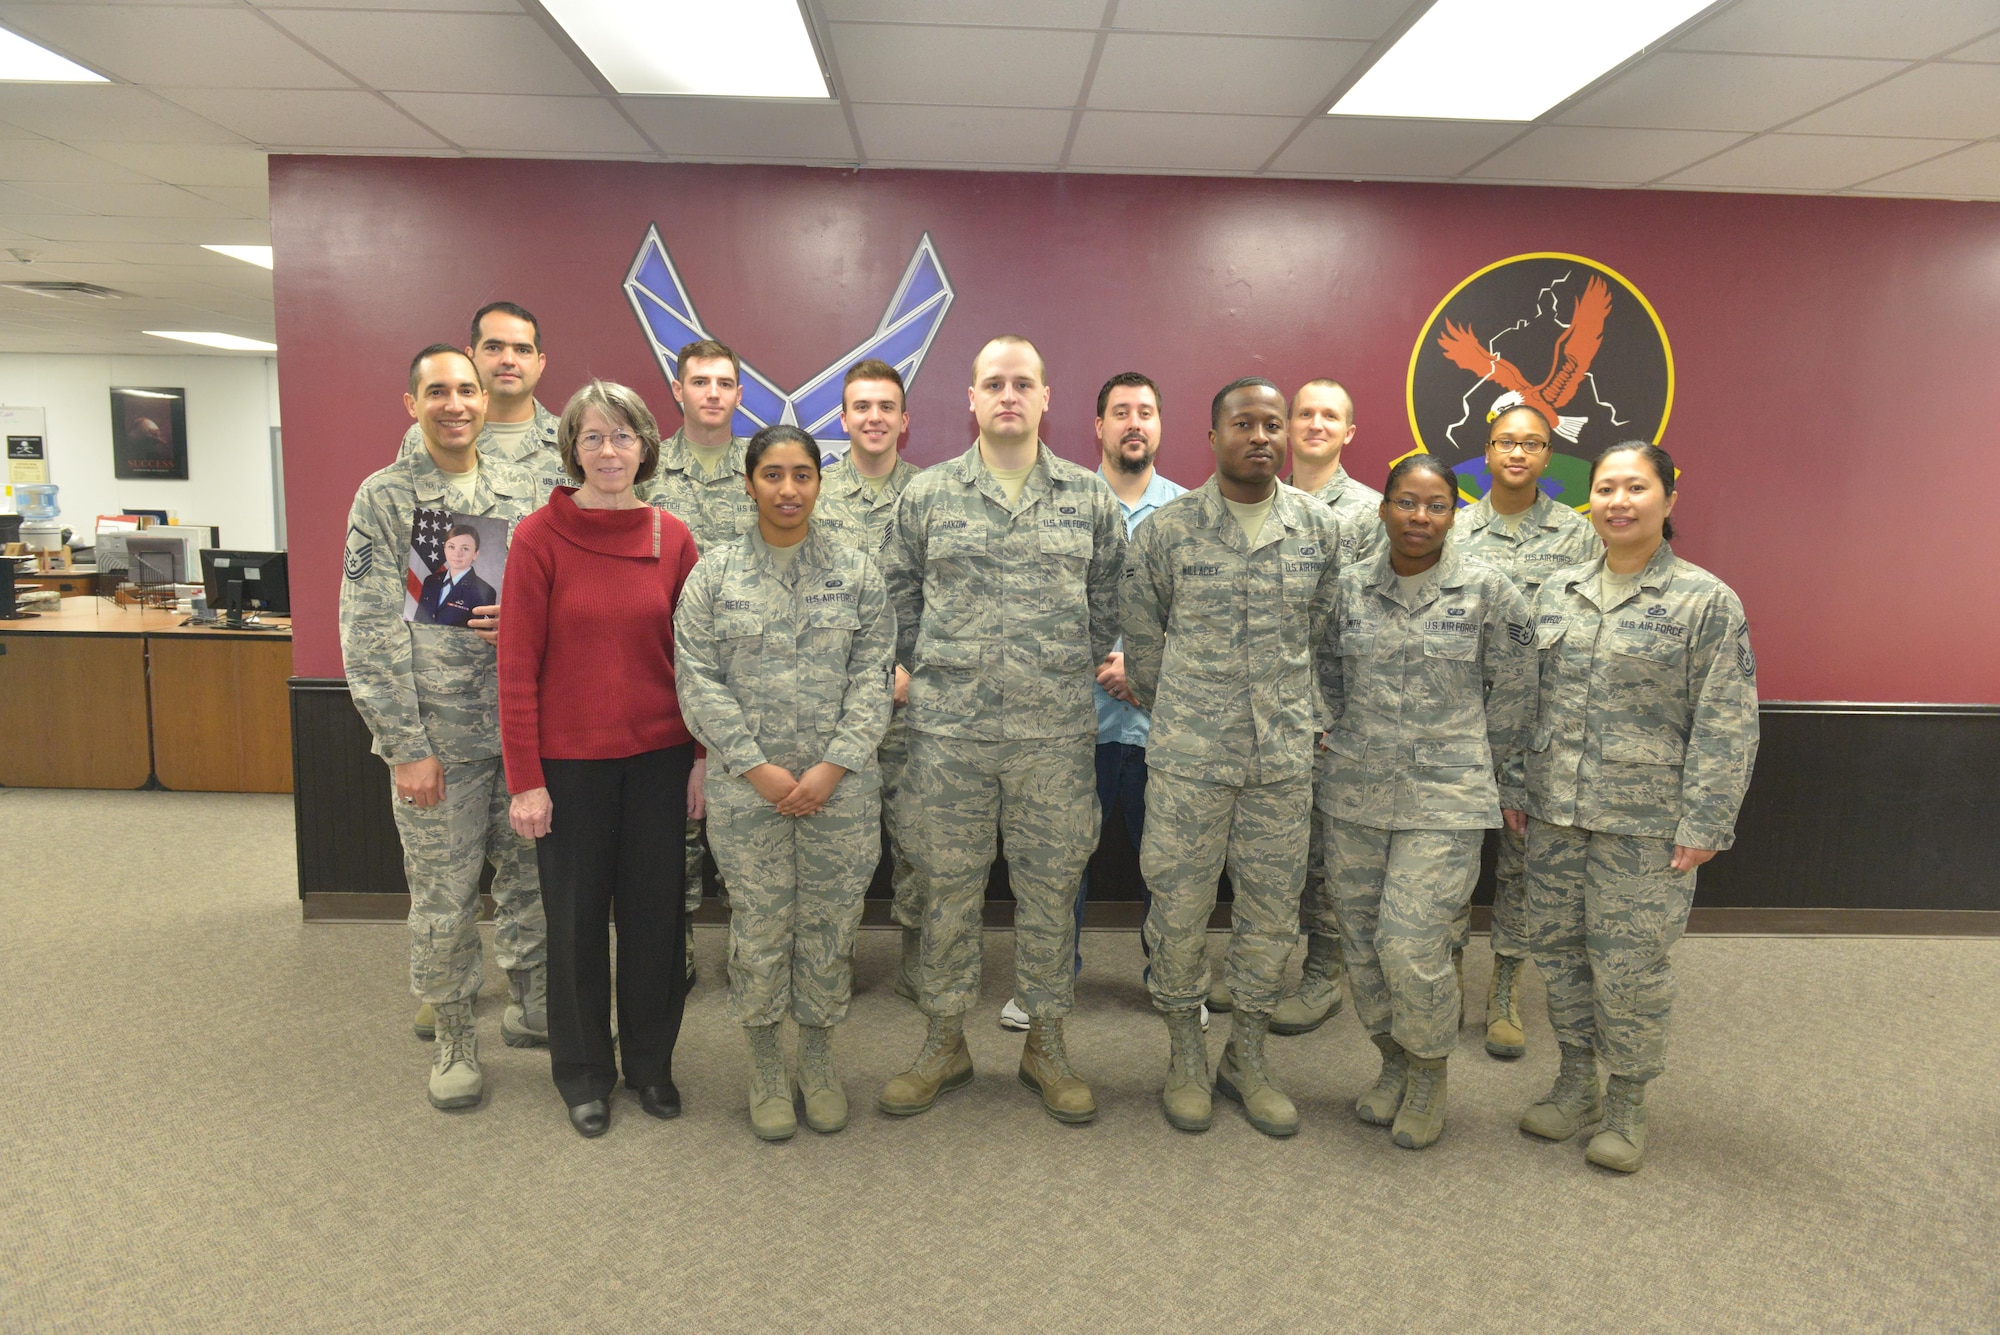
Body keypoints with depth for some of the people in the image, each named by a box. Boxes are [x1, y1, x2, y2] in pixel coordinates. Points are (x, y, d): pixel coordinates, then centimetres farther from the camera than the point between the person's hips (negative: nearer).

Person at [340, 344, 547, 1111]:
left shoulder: (523, 490, 7)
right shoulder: (384, 497, -4)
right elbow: (369, 632, -9)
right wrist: (407, 746, -13)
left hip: (525, 726, 4)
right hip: (438, 738, -3)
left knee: (531, 877, 14)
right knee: (444, 902, 7)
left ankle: (531, 1006, 33)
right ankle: (452, 1037, 26)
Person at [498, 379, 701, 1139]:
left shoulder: (673, 539, 2)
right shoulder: (540, 537, -7)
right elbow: (517, 665, -7)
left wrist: (703, 756, 4)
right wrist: (524, 780, -9)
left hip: (658, 756, 3)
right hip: (570, 761, -2)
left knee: (655, 913, 12)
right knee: (577, 918, 11)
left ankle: (651, 1062, 32)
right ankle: (583, 1072, 30)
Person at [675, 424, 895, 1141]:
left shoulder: (858, 572, 3)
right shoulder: (714, 573, 2)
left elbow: (874, 676, -1)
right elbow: (699, 679, -3)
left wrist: (834, 766, -12)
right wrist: (756, 766, -11)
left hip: (841, 787, 1)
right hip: (746, 786, 0)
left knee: (830, 922, 9)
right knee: (759, 926, 8)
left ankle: (818, 1057, 29)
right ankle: (764, 1061, 28)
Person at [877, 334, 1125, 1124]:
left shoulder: (1090, 498, 6)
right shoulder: (927, 495, 5)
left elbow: (1110, 600, 10)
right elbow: (900, 594, 10)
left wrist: (1084, 669, 4)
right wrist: (927, 670, 4)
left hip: (1056, 732, 0)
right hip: (947, 731, 0)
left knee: (1050, 888, 9)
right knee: (948, 889, 9)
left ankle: (1045, 1044, 26)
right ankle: (944, 1042, 26)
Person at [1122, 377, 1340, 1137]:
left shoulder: (1321, 530, 3)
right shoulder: (1169, 528, -3)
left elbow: (1321, 632, 14)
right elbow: (1141, 631, 7)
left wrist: (1299, 710, 14)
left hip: (1285, 758, 2)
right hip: (1188, 756, -2)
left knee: (1272, 911, 11)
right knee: (1180, 909, 6)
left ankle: (1246, 1058, 30)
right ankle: (1185, 1058, 27)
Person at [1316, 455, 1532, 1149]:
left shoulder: (1489, 591, -4)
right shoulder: (1349, 586, 3)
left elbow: (1512, 690, 5)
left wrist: (1468, 760, 9)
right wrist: (1332, 735, 11)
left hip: (1444, 801, -3)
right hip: (1353, 794, 4)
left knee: (1412, 946, -8)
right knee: (1361, 943, 10)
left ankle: (1429, 1073, 20)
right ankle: (1393, 1062, 33)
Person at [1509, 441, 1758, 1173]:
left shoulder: (1706, 601, -5)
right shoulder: (1558, 592, 9)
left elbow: (1725, 726, -8)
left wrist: (1704, 823, -12)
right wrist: (1519, 789, 12)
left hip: (1644, 822, -5)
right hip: (1555, 812, 5)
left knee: (1630, 962, 3)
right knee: (1557, 945, 13)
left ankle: (1626, 1104, 24)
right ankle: (1575, 1083, 32)